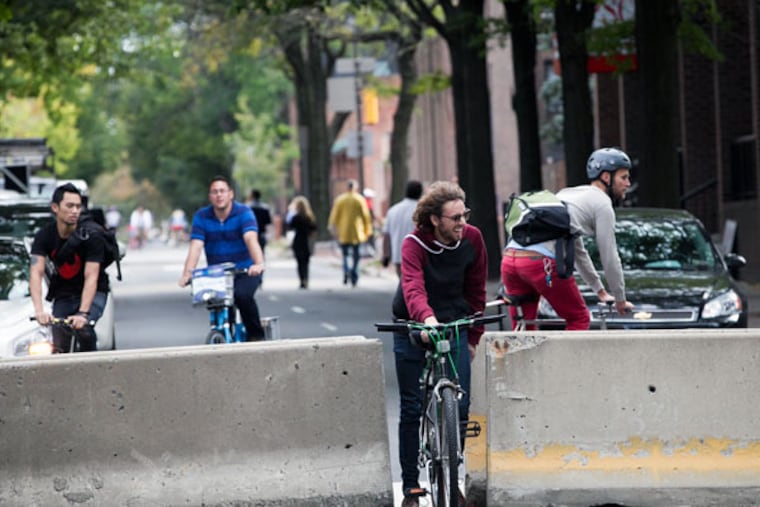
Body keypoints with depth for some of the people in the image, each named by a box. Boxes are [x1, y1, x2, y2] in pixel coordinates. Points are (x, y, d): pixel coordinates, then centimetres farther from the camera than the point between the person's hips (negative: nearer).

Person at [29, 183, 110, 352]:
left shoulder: (91, 235, -23)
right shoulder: (44, 236, -15)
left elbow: (91, 277, -30)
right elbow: (36, 273, -26)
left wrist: (82, 313, -44)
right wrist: (39, 310, -43)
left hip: (93, 292, -3)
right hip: (63, 294, 3)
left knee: (83, 328, -31)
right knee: (59, 348, -6)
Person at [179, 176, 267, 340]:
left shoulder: (243, 212, -9)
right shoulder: (202, 217, -1)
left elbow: (251, 238, -26)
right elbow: (195, 246, -12)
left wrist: (258, 264, -44)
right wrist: (187, 273, -29)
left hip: (246, 271, -3)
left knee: (242, 295, -30)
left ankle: (256, 335, -12)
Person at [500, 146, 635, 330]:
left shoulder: (568, 194, 34)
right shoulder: (602, 203, 7)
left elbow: (578, 251, 41)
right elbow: (609, 257, 7)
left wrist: (601, 291, 46)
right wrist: (620, 300, 19)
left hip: (509, 258, 8)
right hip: (542, 262, -8)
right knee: (579, 320, 10)